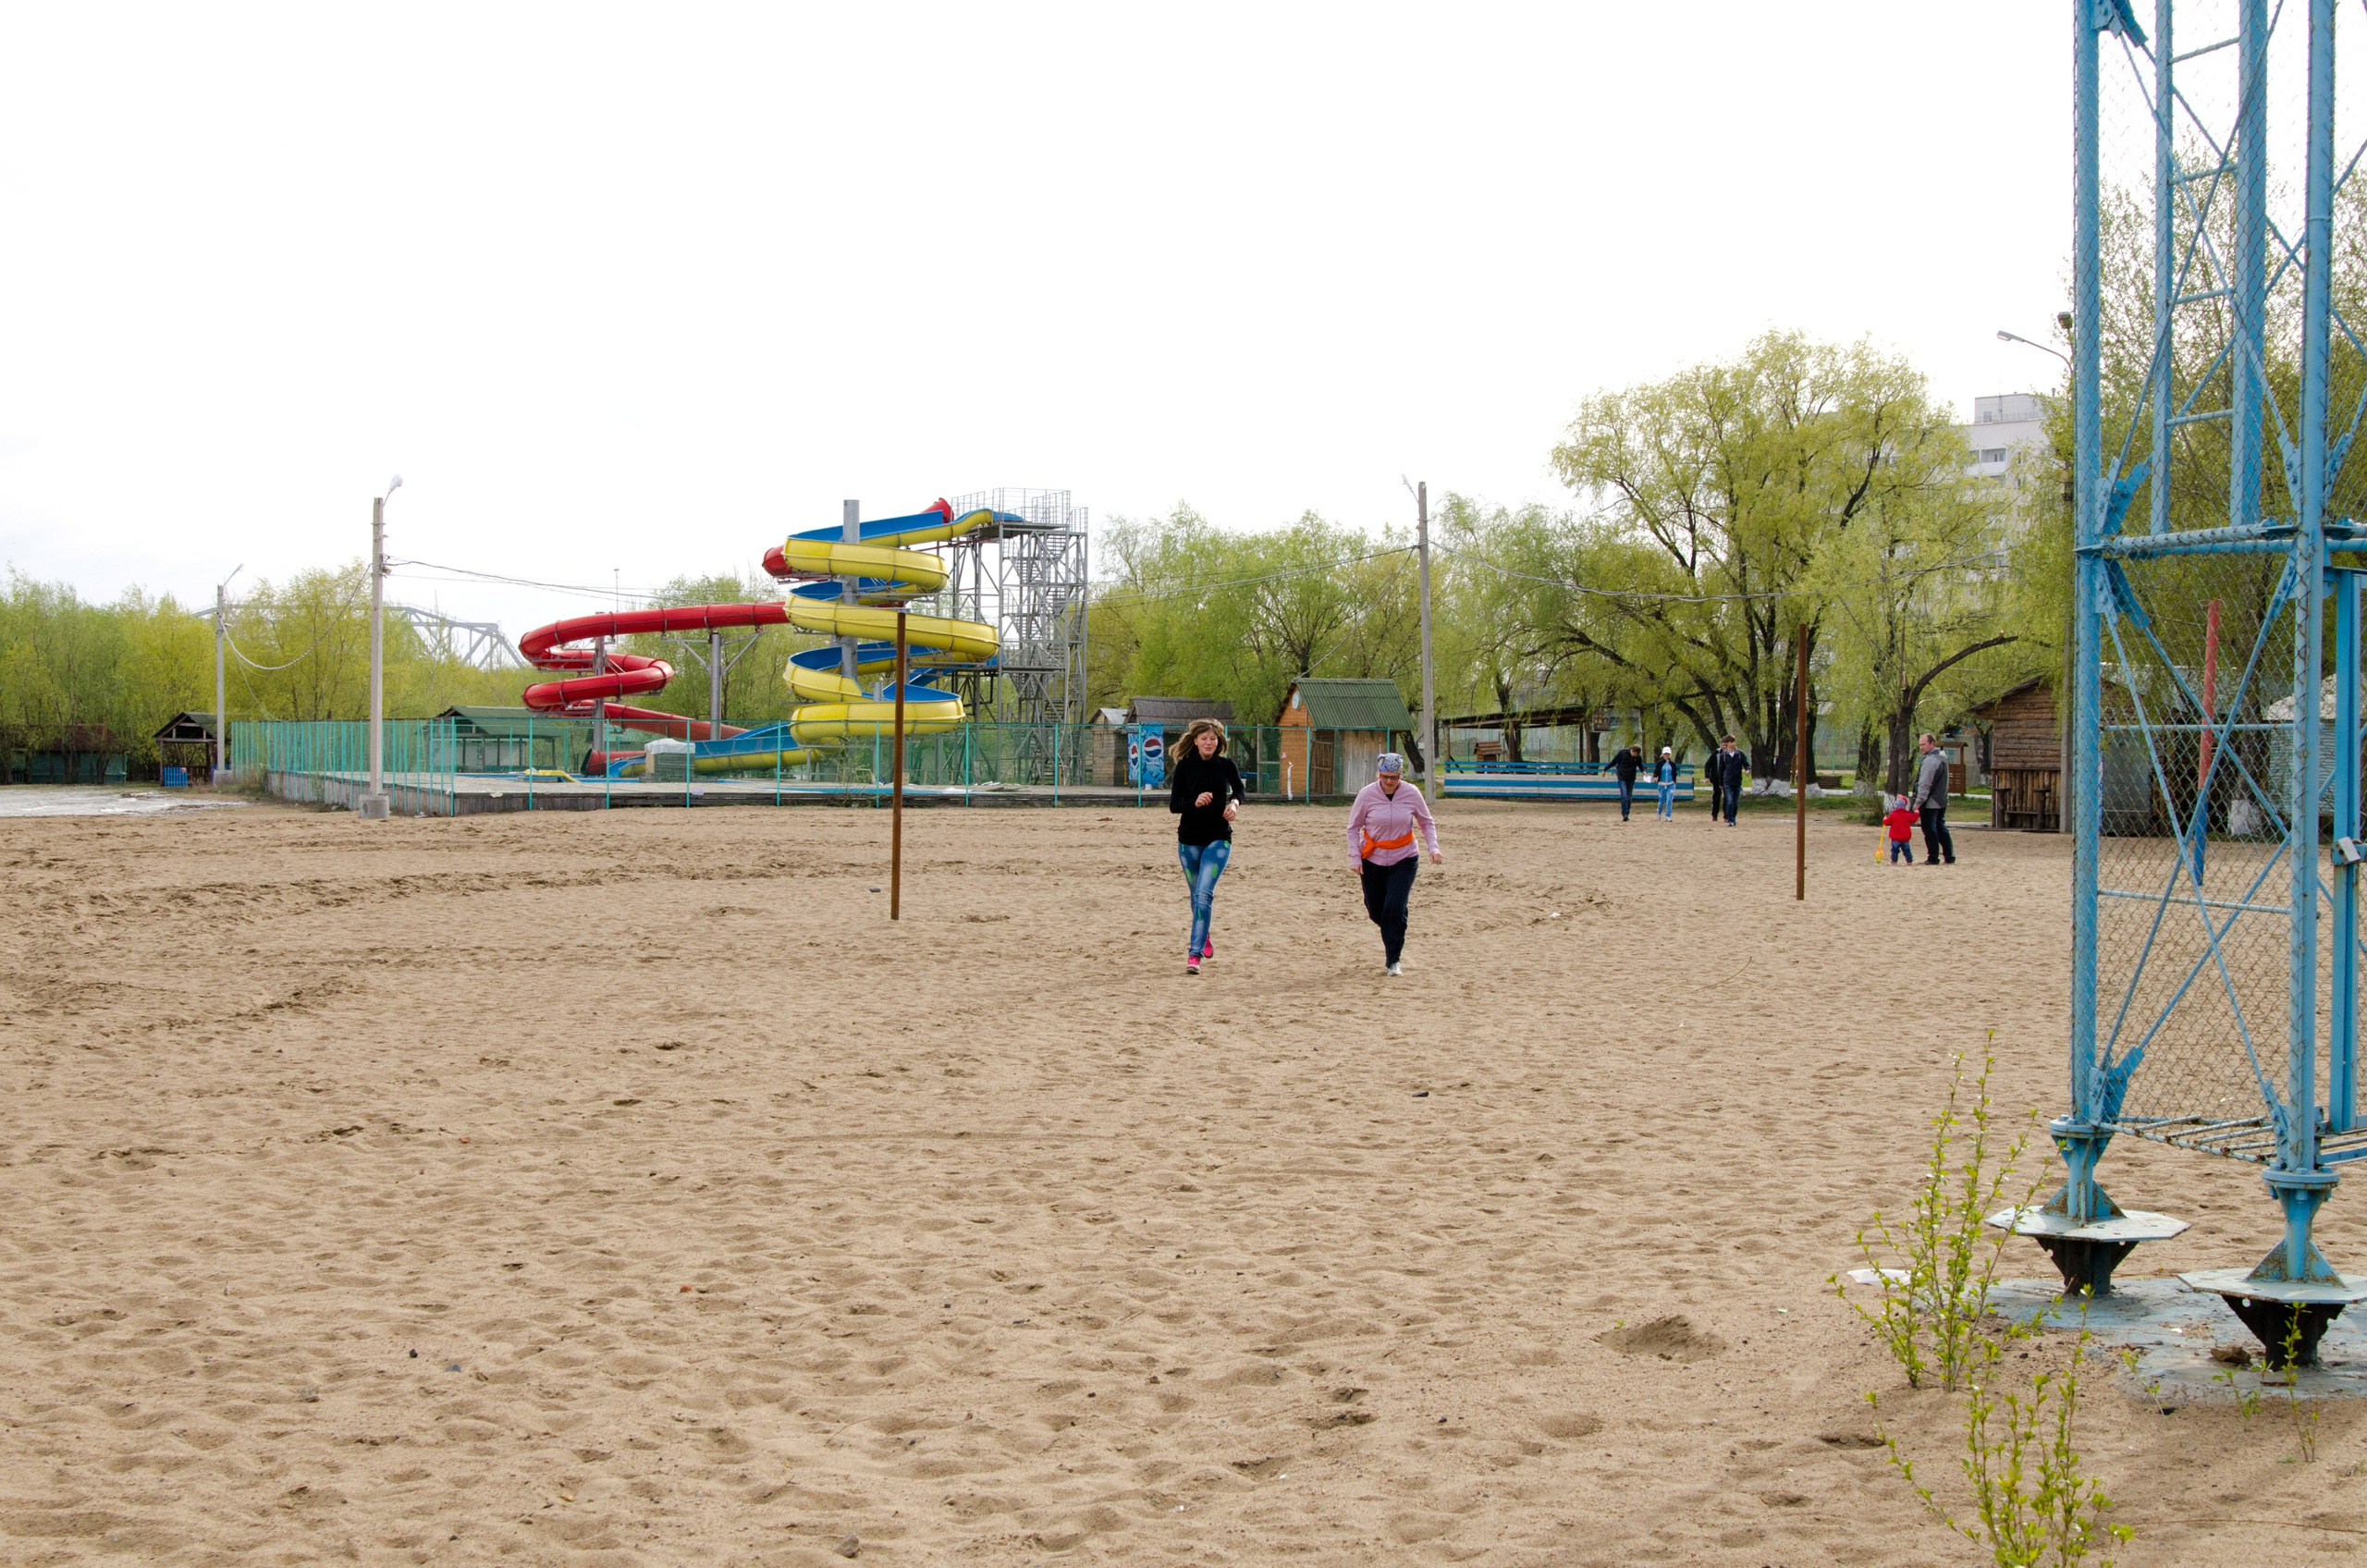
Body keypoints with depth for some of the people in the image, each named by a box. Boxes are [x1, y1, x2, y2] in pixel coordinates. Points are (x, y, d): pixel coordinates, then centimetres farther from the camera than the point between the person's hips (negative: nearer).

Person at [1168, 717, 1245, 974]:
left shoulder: (1226, 765, -2)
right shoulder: (1184, 766, -5)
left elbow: (1240, 790, 15)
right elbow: (1173, 804, -6)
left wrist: (1235, 802, -7)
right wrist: (1195, 802, -25)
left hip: (1219, 839, -1)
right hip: (1189, 840, 1)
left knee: (1204, 893, -17)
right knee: (1197, 895, 14)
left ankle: (1195, 953, -18)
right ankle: (1202, 936, 44)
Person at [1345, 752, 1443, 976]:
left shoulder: (1411, 793, -9)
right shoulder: (1367, 794, -11)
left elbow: (1426, 823, 4)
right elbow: (1353, 827, -2)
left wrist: (1433, 848, -11)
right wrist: (1355, 857, -10)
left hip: (1404, 860, -1)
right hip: (1373, 859, 1)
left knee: (1395, 908, -15)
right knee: (1375, 912, 8)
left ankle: (1393, 961, -1)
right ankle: (1393, 938, 43)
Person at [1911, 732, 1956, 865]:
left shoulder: (1930, 760, -18)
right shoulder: (1942, 759, 13)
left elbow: (1925, 784, -22)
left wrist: (1918, 802, -19)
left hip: (1930, 803, -9)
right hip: (1942, 801, 9)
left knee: (1930, 829, -2)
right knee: (1941, 828, 15)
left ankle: (1933, 858, 2)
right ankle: (1949, 856, 15)